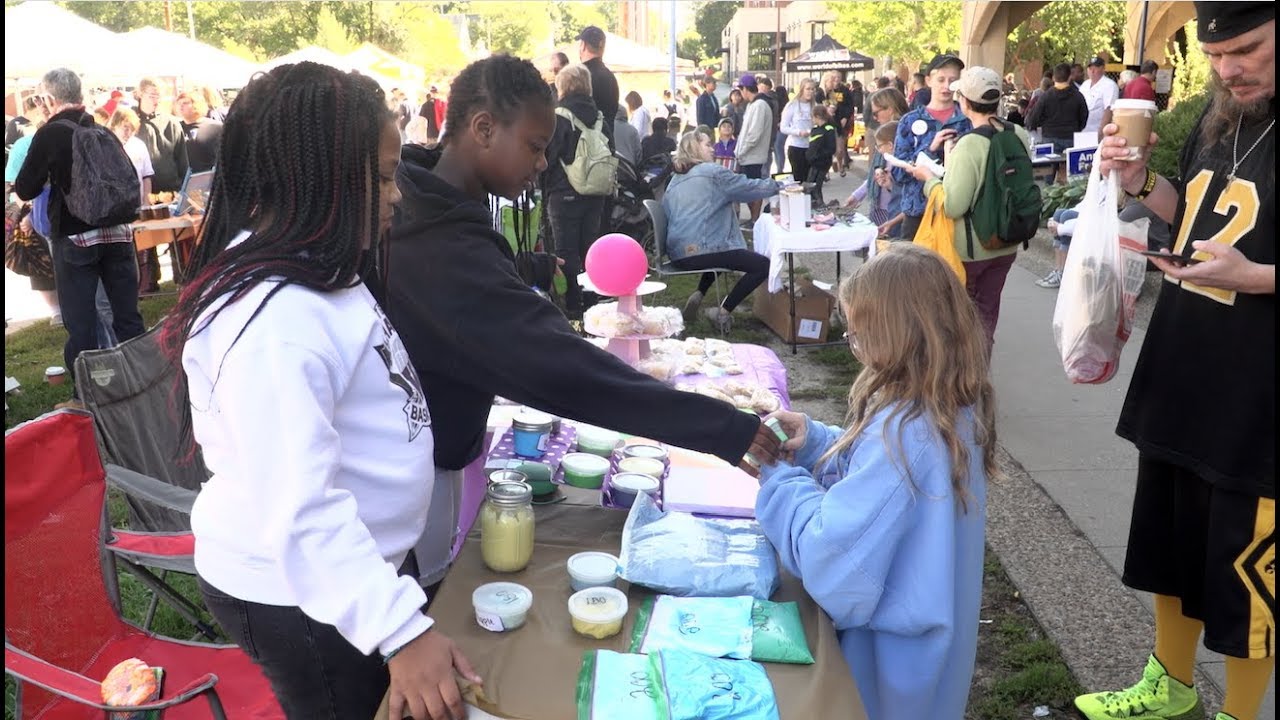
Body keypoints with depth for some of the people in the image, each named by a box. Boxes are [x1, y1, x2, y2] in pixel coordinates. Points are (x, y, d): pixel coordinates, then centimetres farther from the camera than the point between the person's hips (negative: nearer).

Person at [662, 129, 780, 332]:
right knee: (763, 265, -4)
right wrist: (778, 186, 15)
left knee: (721, 250, 37)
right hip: (700, 251, -8)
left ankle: (698, 296, 19)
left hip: (677, 254, 8)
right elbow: (751, 187, 0)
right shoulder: (712, 172, -2)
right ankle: (723, 312, -3)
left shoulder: (674, 182, 19)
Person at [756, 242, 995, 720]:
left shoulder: (903, 430, -33)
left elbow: (832, 559, -33)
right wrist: (812, 440, -3)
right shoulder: (957, 406, -4)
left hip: (891, 658, -8)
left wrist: (779, 479, -19)